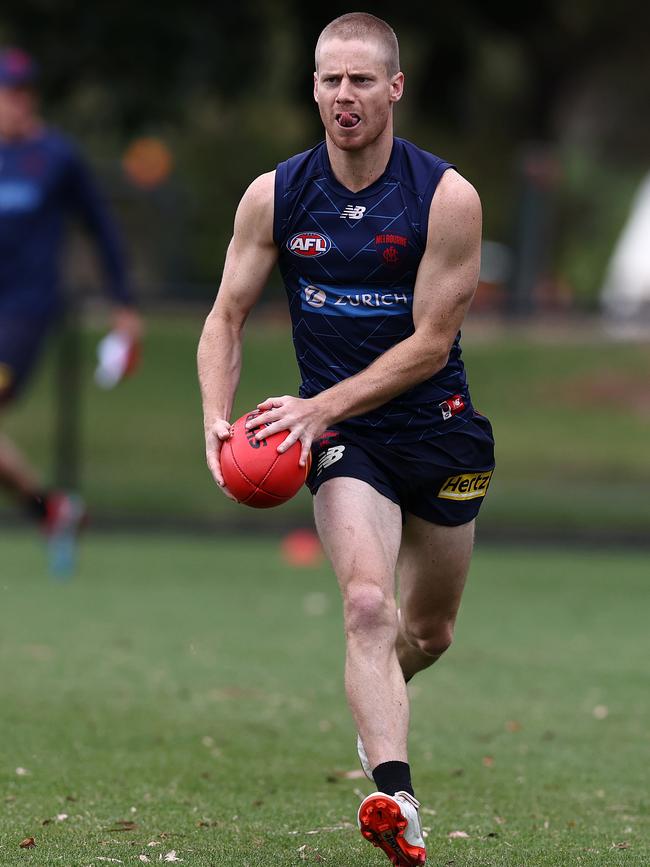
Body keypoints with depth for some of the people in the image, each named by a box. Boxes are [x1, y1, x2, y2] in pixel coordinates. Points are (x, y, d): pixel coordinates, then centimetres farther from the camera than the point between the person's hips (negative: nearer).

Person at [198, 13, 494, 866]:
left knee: (429, 632, 17)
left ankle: (377, 707, 51)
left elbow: (432, 342, -14)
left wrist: (320, 406, -21)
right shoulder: (275, 196, -6)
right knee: (368, 605, -25)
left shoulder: (447, 198, -13)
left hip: (438, 424, 1)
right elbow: (227, 316, 2)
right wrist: (218, 417, -15)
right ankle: (394, 797, -35)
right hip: (342, 437, -1)